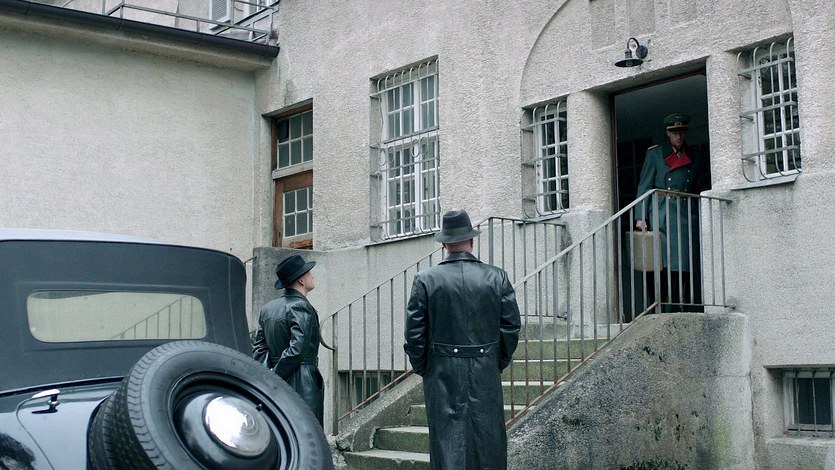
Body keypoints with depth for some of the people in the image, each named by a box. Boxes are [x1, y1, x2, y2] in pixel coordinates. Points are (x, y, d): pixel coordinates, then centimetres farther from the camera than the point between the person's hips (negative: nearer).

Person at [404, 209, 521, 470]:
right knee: (488, 444, 10)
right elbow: (511, 327, 1)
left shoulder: (425, 279, -4)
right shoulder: (497, 277, 0)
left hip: (442, 374, -1)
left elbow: (414, 332, -4)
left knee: (448, 442, 3)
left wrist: (422, 368, 9)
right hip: (486, 375, 1)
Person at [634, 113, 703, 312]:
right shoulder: (655, 153, 8)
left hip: (686, 215, 2)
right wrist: (640, 217, -6)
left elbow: (698, 187, 20)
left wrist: (700, 218, 10)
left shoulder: (695, 156, 16)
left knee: (683, 267, -6)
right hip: (661, 216, -2)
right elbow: (644, 186, 4)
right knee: (658, 266, -8)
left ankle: (677, 313, -3)